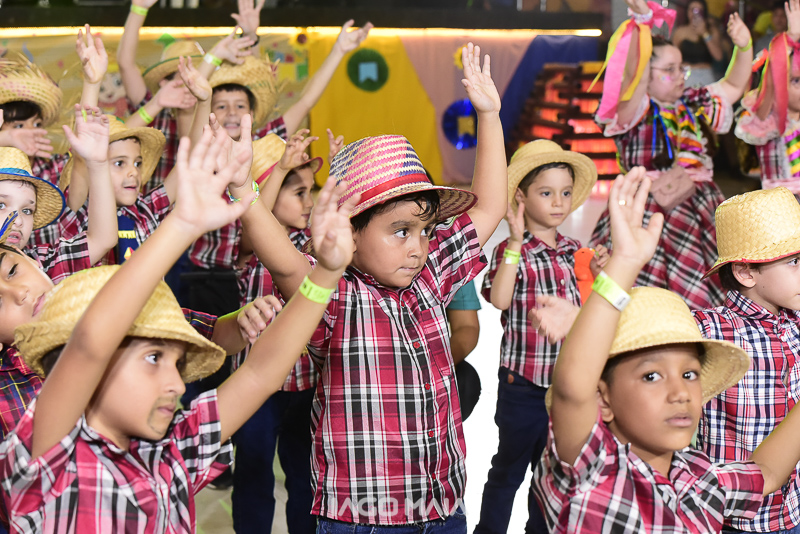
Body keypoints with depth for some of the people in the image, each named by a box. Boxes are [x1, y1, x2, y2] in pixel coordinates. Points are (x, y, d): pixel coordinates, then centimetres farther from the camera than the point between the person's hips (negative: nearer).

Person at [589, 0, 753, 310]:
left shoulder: (693, 105, 17)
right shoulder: (636, 111, -5)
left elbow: (733, 87, 29)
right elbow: (634, 76, -23)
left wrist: (744, 47, 15)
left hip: (700, 215, 7)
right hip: (650, 222, -7)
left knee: (702, 301, 5)